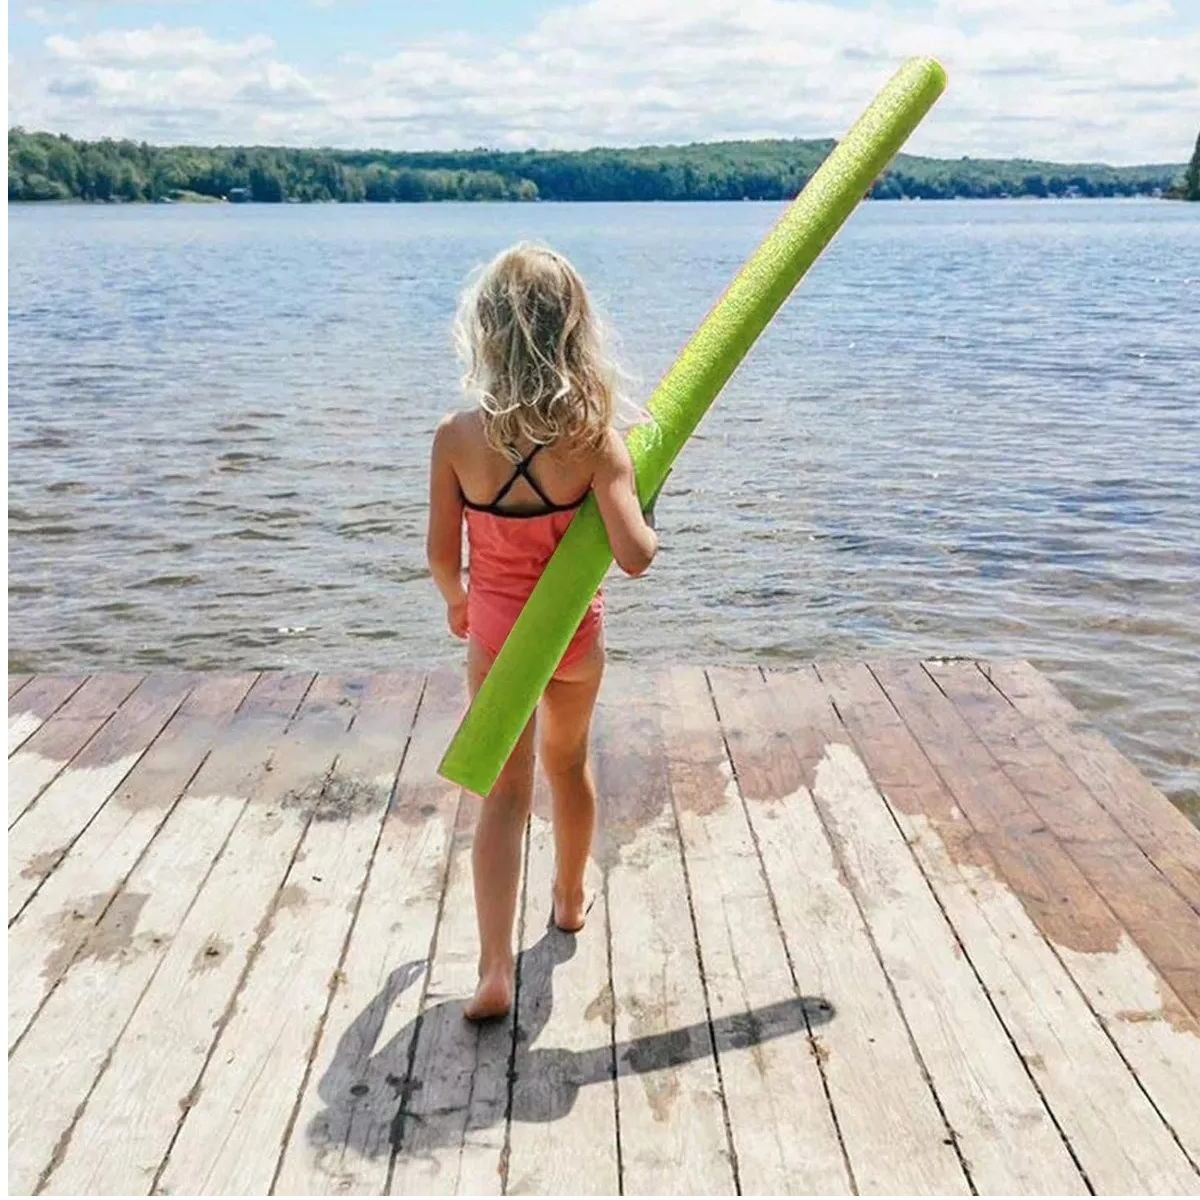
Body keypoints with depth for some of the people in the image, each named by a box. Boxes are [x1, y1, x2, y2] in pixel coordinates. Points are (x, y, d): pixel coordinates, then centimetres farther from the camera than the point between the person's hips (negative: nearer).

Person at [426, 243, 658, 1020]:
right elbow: (634, 556, -27)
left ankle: (496, 971, -1)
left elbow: (441, 555, -10)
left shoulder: (458, 437, -17)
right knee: (570, 766, 24)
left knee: (505, 792, 7)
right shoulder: (595, 438, -20)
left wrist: (457, 602, 11)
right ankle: (571, 902, 46)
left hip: (495, 632, 0)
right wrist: (650, 524, -5)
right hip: (575, 633, 1)